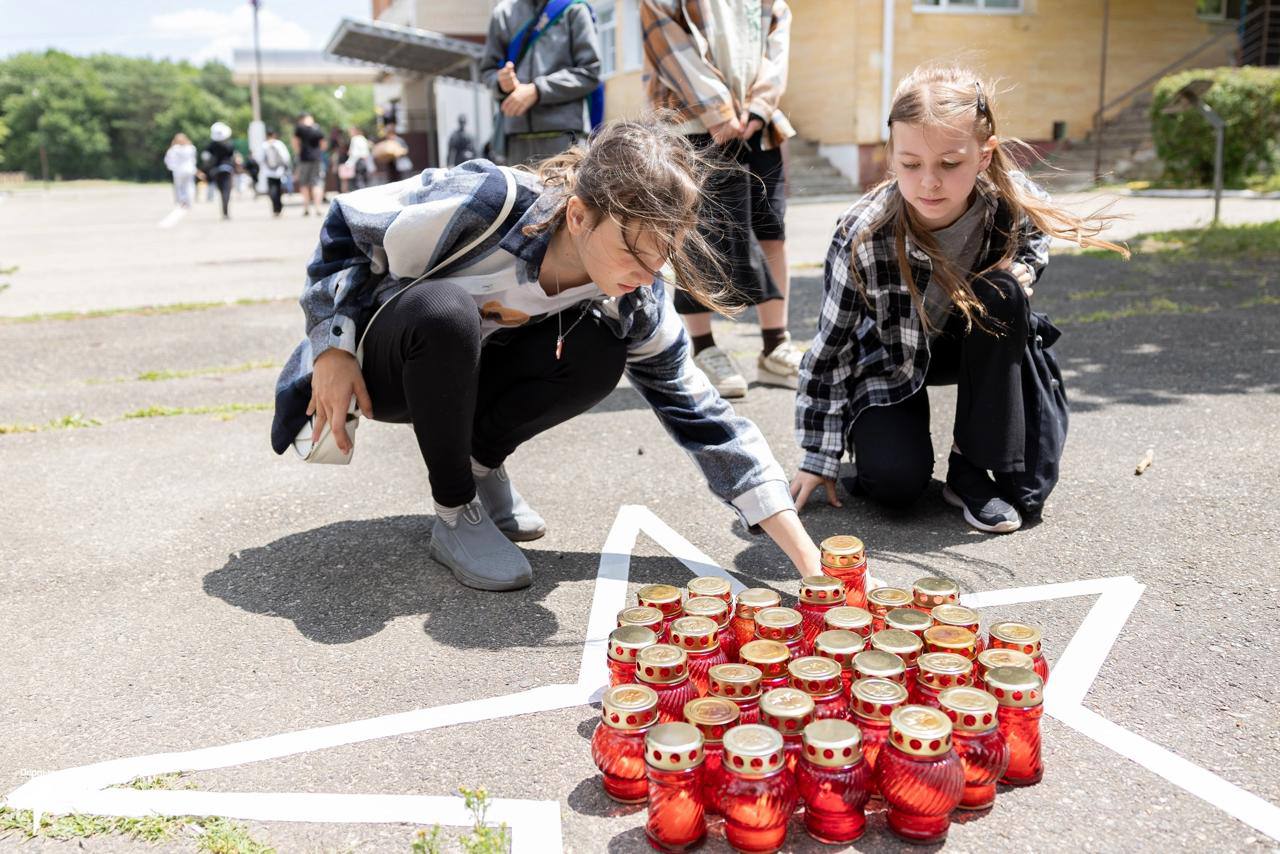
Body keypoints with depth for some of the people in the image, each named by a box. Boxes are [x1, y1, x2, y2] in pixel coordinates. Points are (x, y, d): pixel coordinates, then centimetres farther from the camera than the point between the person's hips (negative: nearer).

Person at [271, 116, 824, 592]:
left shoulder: (634, 301, -19)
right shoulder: (483, 203, -33)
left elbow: (702, 416, -17)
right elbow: (346, 227, -17)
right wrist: (333, 347, -22)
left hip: (462, 375, 3)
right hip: (375, 360, -3)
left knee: (598, 352, -25)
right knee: (446, 310, -38)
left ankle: (481, 464, -1)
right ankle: (455, 514, -18)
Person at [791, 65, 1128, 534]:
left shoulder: (1013, 199, -24)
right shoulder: (863, 236, -32)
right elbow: (830, 345, -21)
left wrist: (1022, 272, -21)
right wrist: (819, 457, -16)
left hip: (969, 344, 3)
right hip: (890, 362, -3)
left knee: (1002, 293, -30)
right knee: (895, 481, -24)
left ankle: (971, 466, -18)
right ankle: (880, 438, 15)